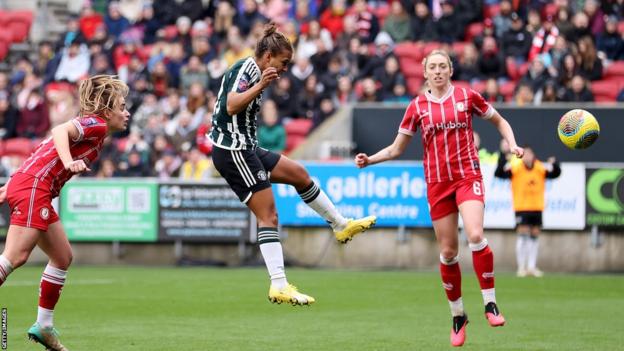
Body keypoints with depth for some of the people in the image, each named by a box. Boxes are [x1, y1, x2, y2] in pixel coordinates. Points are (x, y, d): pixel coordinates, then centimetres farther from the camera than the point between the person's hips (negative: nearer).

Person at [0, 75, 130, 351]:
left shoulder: (92, 127, 24)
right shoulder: (96, 124, -4)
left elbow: (43, 151, 25)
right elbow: (60, 131, -24)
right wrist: (69, 162, -39)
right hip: (33, 186, -10)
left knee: (63, 257, 13)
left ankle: (44, 326, 16)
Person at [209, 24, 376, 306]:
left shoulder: (251, 71, 15)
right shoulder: (245, 69, -15)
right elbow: (231, 106, -32)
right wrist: (260, 86, -42)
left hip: (244, 148, 10)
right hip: (233, 152, -10)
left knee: (299, 174, 19)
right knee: (268, 215, -11)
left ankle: (341, 226, 33)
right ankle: (279, 285, -13)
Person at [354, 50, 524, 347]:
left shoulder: (467, 96, 2)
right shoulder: (418, 106, 5)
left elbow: (500, 122, 15)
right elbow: (397, 148, 11)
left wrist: (512, 145, -2)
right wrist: (369, 159, -4)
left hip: (468, 176, -2)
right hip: (437, 183, 2)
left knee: (476, 236, -24)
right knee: (448, 252, 3)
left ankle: (490, 304, -14)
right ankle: (458, 316, 18)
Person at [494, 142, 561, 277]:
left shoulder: (541, 168, 2)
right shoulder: (515, 168, -10)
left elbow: (556, 173, 6)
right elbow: (499, 173, -21)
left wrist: (554, 163, -15)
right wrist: (503, 154, -32)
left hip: (537, 207, 4)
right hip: (521, 208, -4)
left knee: (534, 236, 9)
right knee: (523, 235, -8)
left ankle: (532, 267, 17)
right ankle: (521, 267, 0)